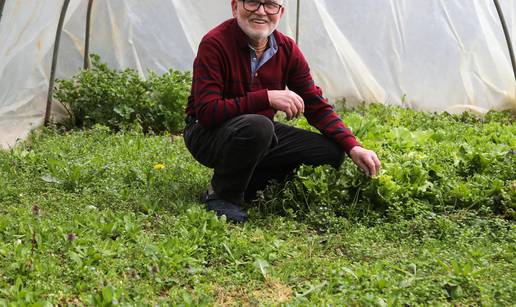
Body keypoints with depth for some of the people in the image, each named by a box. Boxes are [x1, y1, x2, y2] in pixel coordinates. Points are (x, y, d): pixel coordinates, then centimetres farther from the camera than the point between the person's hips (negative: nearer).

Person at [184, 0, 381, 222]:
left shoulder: (287, 49, -3)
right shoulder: (215, 44, -20)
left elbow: (317, 106, 0)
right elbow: (206, 112, -28)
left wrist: (353, 147, -13)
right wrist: (267, 97, -35)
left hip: (259, 135, 6)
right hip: (208, 133, -6)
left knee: (331, 152, -7)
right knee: (258, 125, -39)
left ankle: (247, 185, 3)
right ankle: (221, 195, -12)